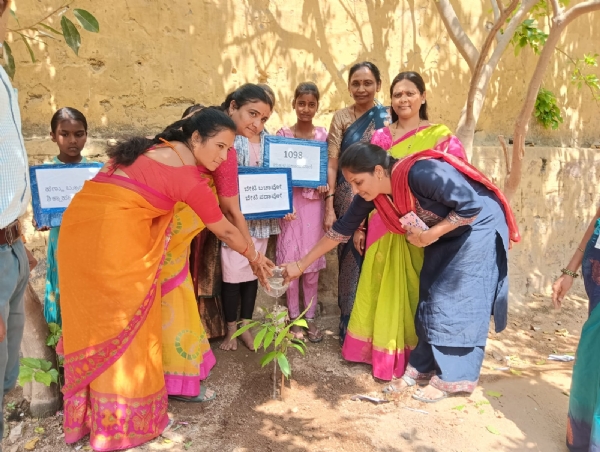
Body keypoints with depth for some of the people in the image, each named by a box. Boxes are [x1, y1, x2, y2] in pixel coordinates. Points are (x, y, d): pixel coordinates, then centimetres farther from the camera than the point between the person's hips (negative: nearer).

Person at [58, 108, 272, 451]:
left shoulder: (155, 147, 16)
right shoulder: (191, 177, -7)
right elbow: (225, 231, 2)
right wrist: (255, 257, 19)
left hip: (80, 223, 9)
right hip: (113, 234, -9)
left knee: (93, 321, 17)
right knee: (125, 325, 5)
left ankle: (87, 413, 33)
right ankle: (126, 420, 20)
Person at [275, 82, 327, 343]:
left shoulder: (323, 135, 4)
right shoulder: (283, 134, 0)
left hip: (314, 202, 1)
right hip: (290, 201, -1)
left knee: (312, 262, 8)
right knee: (290, 261, 3)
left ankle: (310, 317, 21)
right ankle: (294, 318, 18)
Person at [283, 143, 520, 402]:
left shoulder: (422, 174, -35)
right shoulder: (371, 193, -12)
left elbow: (472, 206, -30)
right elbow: (342, 229, -5)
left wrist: (429, 236, -26)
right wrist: (301, 265, -5)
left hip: (478, 225, -7)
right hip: (445, 233, 7)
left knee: (457, 298, -6)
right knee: (431, 296, 8)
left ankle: (452, 377, 7)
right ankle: (423, 367, 20)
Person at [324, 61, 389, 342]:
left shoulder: (388, 118, 3)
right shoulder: (341, 117, 5)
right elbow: (332, 164, 0)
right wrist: (329, 207, -7)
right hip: (348, 201, 0)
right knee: (350, 261, 5)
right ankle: (349, 327, 22)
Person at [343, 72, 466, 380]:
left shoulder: (440, 137, -3)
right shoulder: (380, 137, 7)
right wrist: (359, 225, 7)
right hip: (383, 225, 3)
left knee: (413, 288, 7)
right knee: (380, 288, 10)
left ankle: (415, 354, 23)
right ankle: (380, 350, 26)